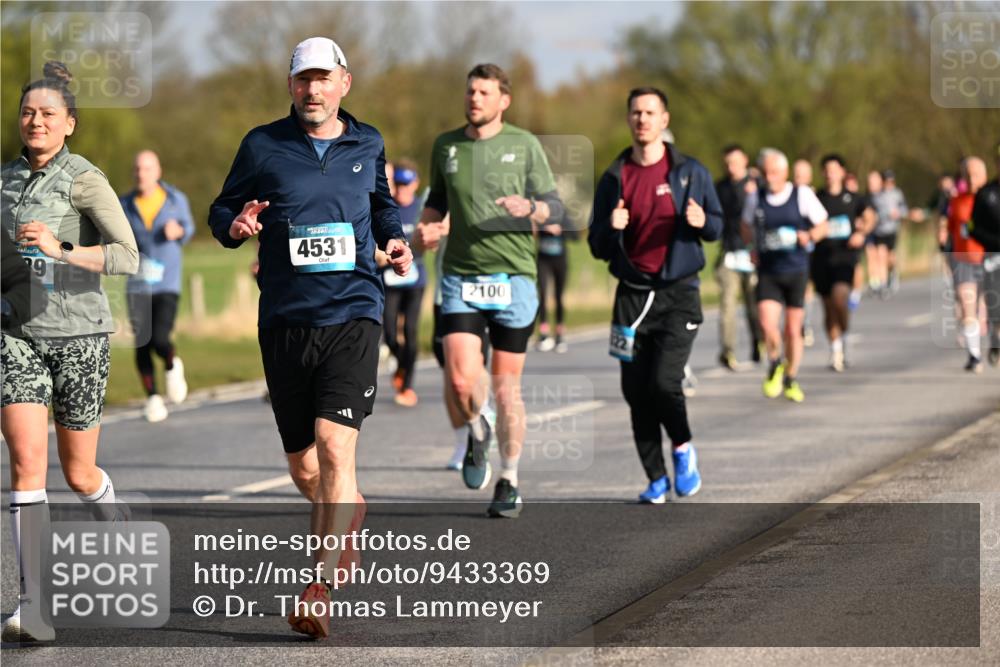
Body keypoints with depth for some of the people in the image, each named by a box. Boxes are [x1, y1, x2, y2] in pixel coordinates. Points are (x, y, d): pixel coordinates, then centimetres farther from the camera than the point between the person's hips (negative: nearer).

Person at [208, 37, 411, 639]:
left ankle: (320, 591, -19)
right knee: (303, 465, 10)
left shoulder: (367, 145, 9)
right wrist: (235, 225, -11)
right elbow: (222, 210, 11)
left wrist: (395, 239, 8)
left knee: (335, 447, -18)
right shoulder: (263, 147, 3)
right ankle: (347, 515, 44)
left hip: (352, 315, -1)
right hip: (285, 319, 1)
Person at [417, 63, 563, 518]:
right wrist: (427, 226, 2)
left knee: (506, 387, 3)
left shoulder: (524, 145, 2)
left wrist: (529, 208, -19)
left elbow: (555, 207, 3)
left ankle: (509, 482, 17)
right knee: (460, 383, -14)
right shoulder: (445, 146, 8)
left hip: (513, 278, -1)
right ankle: (477, 433, 20)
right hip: (460, 278, 1)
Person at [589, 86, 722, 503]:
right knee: (636, 393, 0)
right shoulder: (614, 178, 7)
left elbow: (716, 226, 9)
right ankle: (657, 479, 13)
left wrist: (701, 222, -15)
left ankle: (683, 447, 12)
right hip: (632, 294, 3)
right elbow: (598, 247, 9)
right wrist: (611, 229, -14)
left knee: (664, 382, -17)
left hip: (678, 293, -2)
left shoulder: (689, 172, 3)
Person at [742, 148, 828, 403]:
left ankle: (791, 380, 24)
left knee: (793, 329, 4)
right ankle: (775, 365, 13)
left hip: (796, 269, -1)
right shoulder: (755, 198, 4)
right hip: (767, 271, 1)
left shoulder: (802, 195, -2)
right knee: (767, 324, -16)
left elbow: (822, 225, 5)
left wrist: (809, 236, -16)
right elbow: (747, 227, 21)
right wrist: (756, 243, 2)